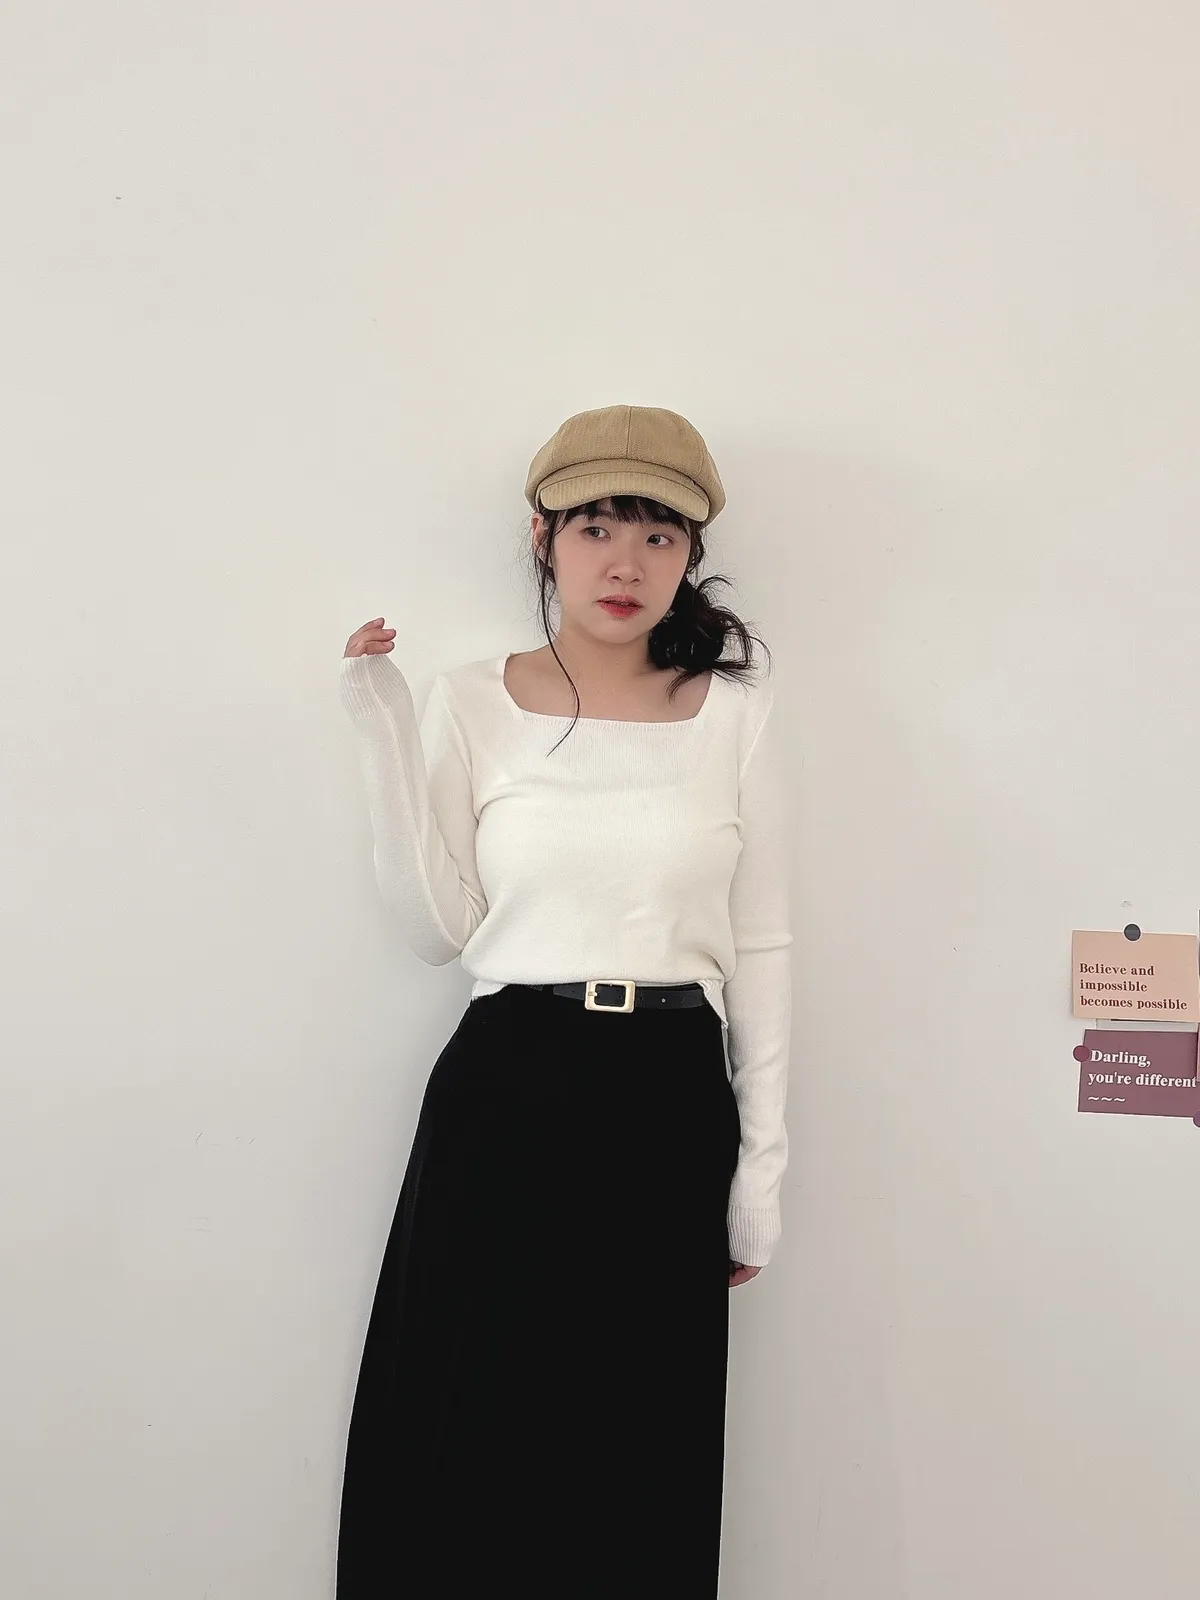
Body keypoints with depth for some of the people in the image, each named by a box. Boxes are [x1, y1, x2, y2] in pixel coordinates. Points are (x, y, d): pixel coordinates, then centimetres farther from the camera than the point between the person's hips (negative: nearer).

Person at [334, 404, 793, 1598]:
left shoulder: (734, 710, 3)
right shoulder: (470, 703, 2)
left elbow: (760, 946, 5)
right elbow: (439, 930, -2)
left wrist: (760, 1161, 3)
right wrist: (385, 734, -8)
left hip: (669, 1103, 1)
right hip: (506, 1092, 0)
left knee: (642, 1454, 11)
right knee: (467, 1436, 9)